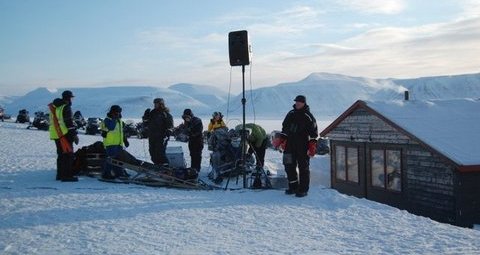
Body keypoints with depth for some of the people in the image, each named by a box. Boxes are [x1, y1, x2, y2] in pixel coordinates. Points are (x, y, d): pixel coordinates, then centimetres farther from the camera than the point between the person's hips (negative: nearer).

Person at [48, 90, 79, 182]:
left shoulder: (54, 107, 17)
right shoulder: (66, 107, -12)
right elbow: (69, 122, -18)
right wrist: (74, 134, -15)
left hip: (55, 134, 9)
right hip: (65, 134, -9)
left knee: (61, 154, 16)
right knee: (68, 155, -6)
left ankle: (60, 174, 21)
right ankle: (67, 175, -8)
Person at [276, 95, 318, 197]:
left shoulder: (308, 116, -4)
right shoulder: (290, 114, 13)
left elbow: (314, 133, -6)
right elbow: (285, 129, 21)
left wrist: (312, 147, -13)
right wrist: (281, 141, 15)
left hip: (303, 147, -6)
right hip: (290, 145, 6)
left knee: (303, 168, 0)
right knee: (289, 166, 8)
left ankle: (303, 189, 7)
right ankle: (293, 187, 21)